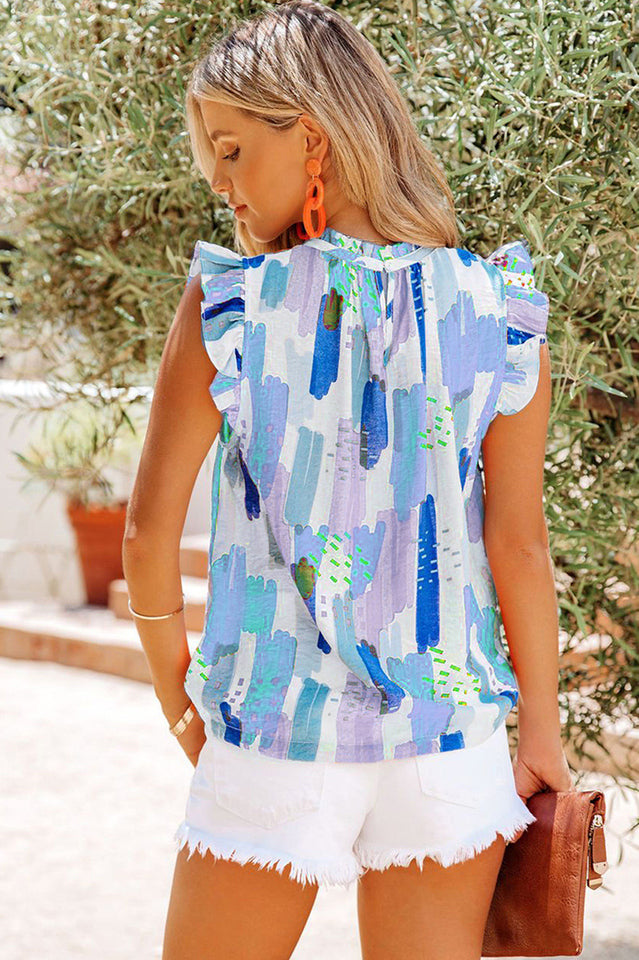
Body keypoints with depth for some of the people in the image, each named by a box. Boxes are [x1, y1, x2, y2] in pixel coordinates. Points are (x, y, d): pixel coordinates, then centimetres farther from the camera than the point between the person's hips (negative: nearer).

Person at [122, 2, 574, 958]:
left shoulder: (229, 303, -9)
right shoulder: (495, 311, -4)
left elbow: (151, 525, -5)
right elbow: (518, 544, -3)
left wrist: (170, 673, 13)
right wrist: (543, 732, 8)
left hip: (273, 738, -2)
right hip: (448, 733, 2)